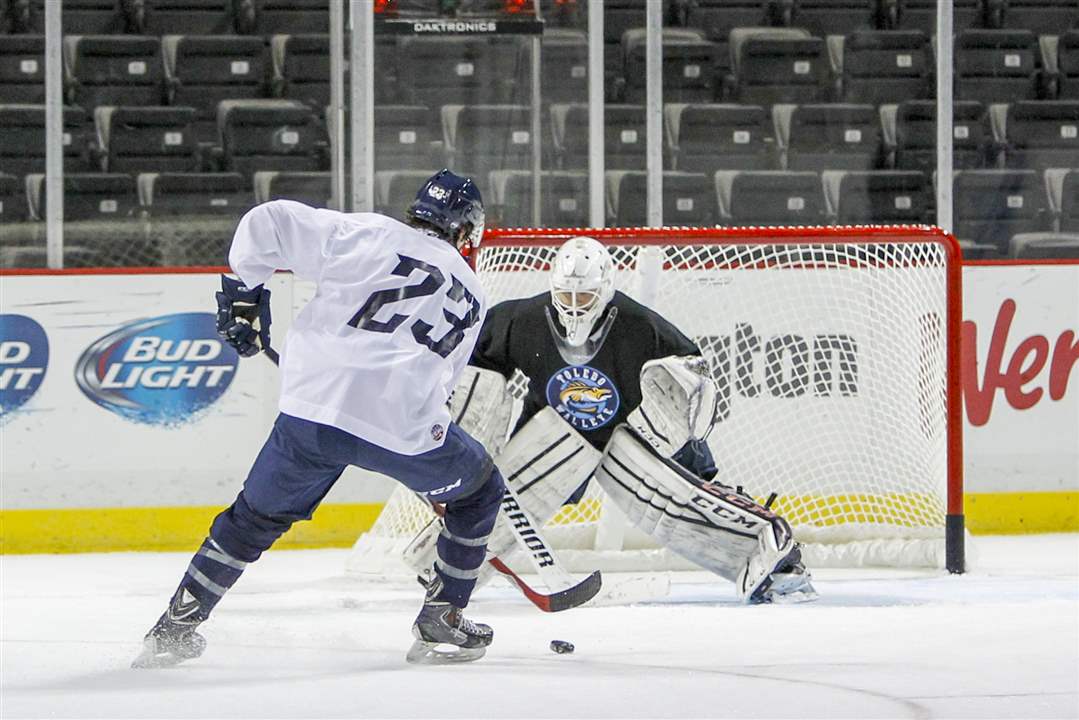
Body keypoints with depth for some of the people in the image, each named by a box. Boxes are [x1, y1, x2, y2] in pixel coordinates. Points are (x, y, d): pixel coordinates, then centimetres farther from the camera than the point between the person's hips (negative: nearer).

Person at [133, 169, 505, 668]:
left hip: (313, 407, 1)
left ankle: (176, 626, 19)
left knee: (257, 515, 21)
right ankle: (441, 621, 24)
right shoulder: (471, 298, 19)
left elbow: (267, 224, 5)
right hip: (404, 425, -1)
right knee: (478, 492, 26)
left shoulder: (363, 234, 11)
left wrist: (246, 289, 19)